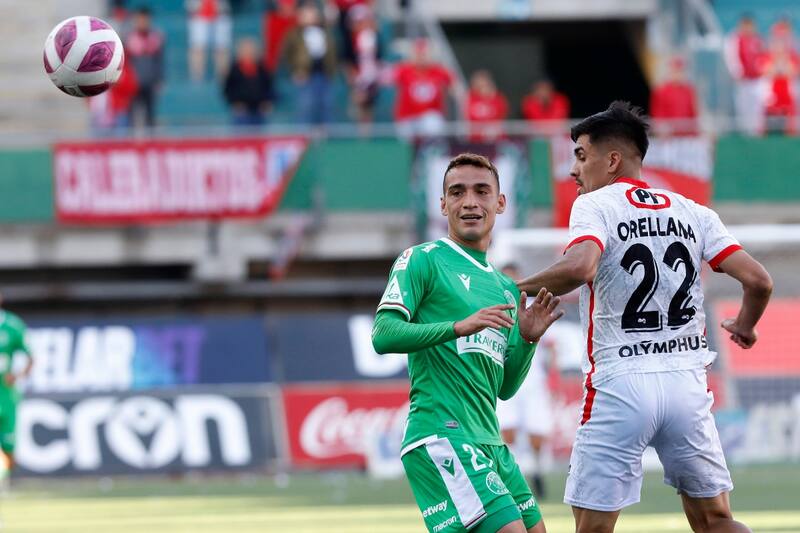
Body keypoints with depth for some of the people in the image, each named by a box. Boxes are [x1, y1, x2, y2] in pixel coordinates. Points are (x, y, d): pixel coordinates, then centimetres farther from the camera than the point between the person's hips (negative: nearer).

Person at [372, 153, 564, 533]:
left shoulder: (506, 288, 22)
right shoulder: (423, 260, 0)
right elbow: (383, 335, -14)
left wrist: (527, 339, 5)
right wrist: (459, 327, -24)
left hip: (489, 443, 9)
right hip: (440, 434, -9)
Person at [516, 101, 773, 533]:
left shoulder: (595, 205, -4)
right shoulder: (692, 212, 10)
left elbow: (579, 268, -25)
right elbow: (758, 281, 3)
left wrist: (520, 287, -9)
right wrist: (744, 326, 23)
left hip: (621, 383, -5)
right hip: (688, 382, 5)